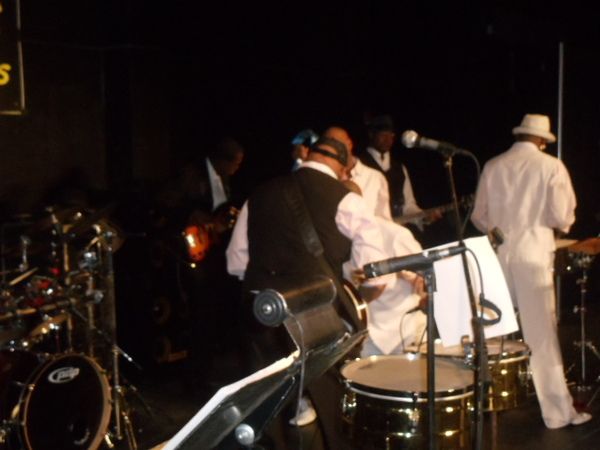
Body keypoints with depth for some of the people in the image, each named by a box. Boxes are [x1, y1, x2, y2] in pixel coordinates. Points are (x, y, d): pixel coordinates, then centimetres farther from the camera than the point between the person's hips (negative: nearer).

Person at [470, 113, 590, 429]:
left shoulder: (493, 166, 6)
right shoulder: (551, 167, -4)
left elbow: (479, 216, 9)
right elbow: (562, 217, -8)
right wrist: (561, 223, 14)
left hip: (497, 256, 4)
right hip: (533, 255, -3)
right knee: (541, 334, 1)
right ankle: (558, 412, 8)